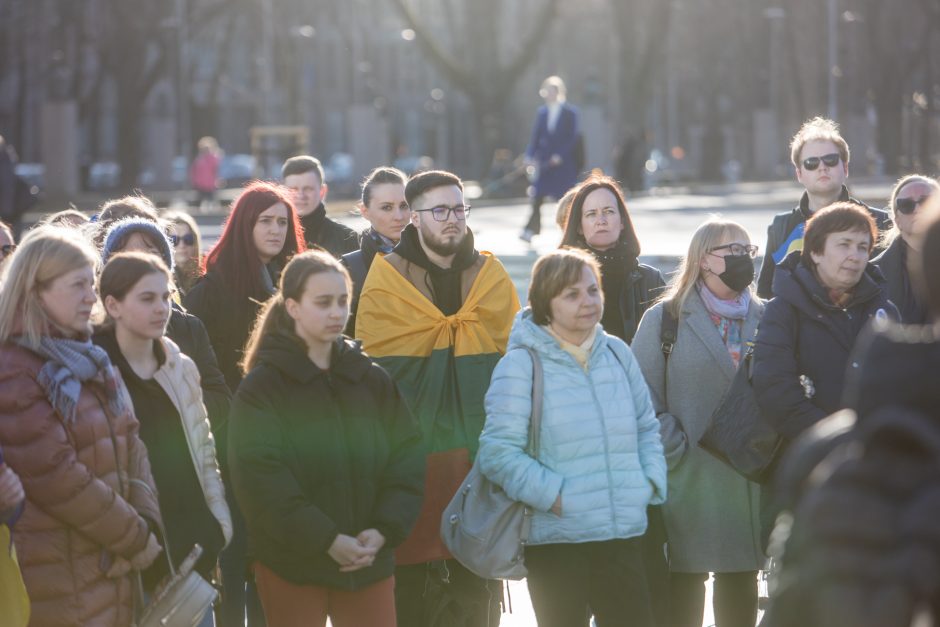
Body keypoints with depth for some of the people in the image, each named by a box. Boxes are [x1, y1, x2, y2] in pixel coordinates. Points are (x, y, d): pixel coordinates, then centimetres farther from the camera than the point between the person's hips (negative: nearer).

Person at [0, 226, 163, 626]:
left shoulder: (89, 361, 13)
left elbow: (129, 445, 11)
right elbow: (56, 477, -19)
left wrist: (146, 523, -5)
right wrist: (135, 538, -12)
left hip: (111, 562, 8)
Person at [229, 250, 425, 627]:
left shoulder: (373, 380, 9)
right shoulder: (261, 387, -3)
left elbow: (407, 459, 4)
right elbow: (261, 476, -13)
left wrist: (384, 530, -12)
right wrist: (326, 540, -19)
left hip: (369, 561, 3)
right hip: (290, 565, -3)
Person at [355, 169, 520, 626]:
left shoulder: (491, 277, 10)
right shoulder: (387, 280, 1)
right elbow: (375, 371, -2)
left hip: (478, 451, 3)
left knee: (478, 590, 5)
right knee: (408, 580, -1)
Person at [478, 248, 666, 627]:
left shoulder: (617, 353, 10)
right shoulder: (521, 365, -9)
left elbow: (646, 428, 20)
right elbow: (498, 452, -14)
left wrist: (651, 481, 5)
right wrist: (555, 495, -18)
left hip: (624, 537, 5)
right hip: (556, 539, -5)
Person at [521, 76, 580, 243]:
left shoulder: (570, 112, -3)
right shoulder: (542, 112, 8)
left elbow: (572, 137, -6)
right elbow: (535, 135, 8)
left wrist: (560, 155, -15)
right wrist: (531, 155, -3)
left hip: (563, 162, -3)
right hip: (545, 161, 3)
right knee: (538, 195, -7)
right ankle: (531, 230, -9)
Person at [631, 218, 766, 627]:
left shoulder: (763, 319, 11)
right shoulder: (665, 318, -1)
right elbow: (643, 394, -6)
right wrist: (673, 451, -12)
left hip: (751, 481, 4)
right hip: (690, 481, -4)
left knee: (742, 579, 10)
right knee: (685, 578, 2)